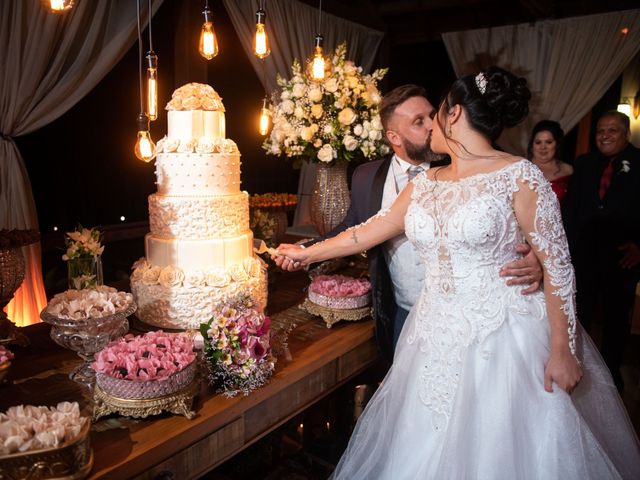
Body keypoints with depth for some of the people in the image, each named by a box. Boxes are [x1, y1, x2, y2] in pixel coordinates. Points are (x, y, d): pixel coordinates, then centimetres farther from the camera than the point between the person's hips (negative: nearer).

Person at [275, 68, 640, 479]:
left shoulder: (520, 177, -10)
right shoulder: (425, 185, 7)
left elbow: (558, 266, -10)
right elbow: (368, 232, 14)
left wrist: (562, 351, -12)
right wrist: (306, 253, 19)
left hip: (504, 339, -5)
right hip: (439, 341, 6)